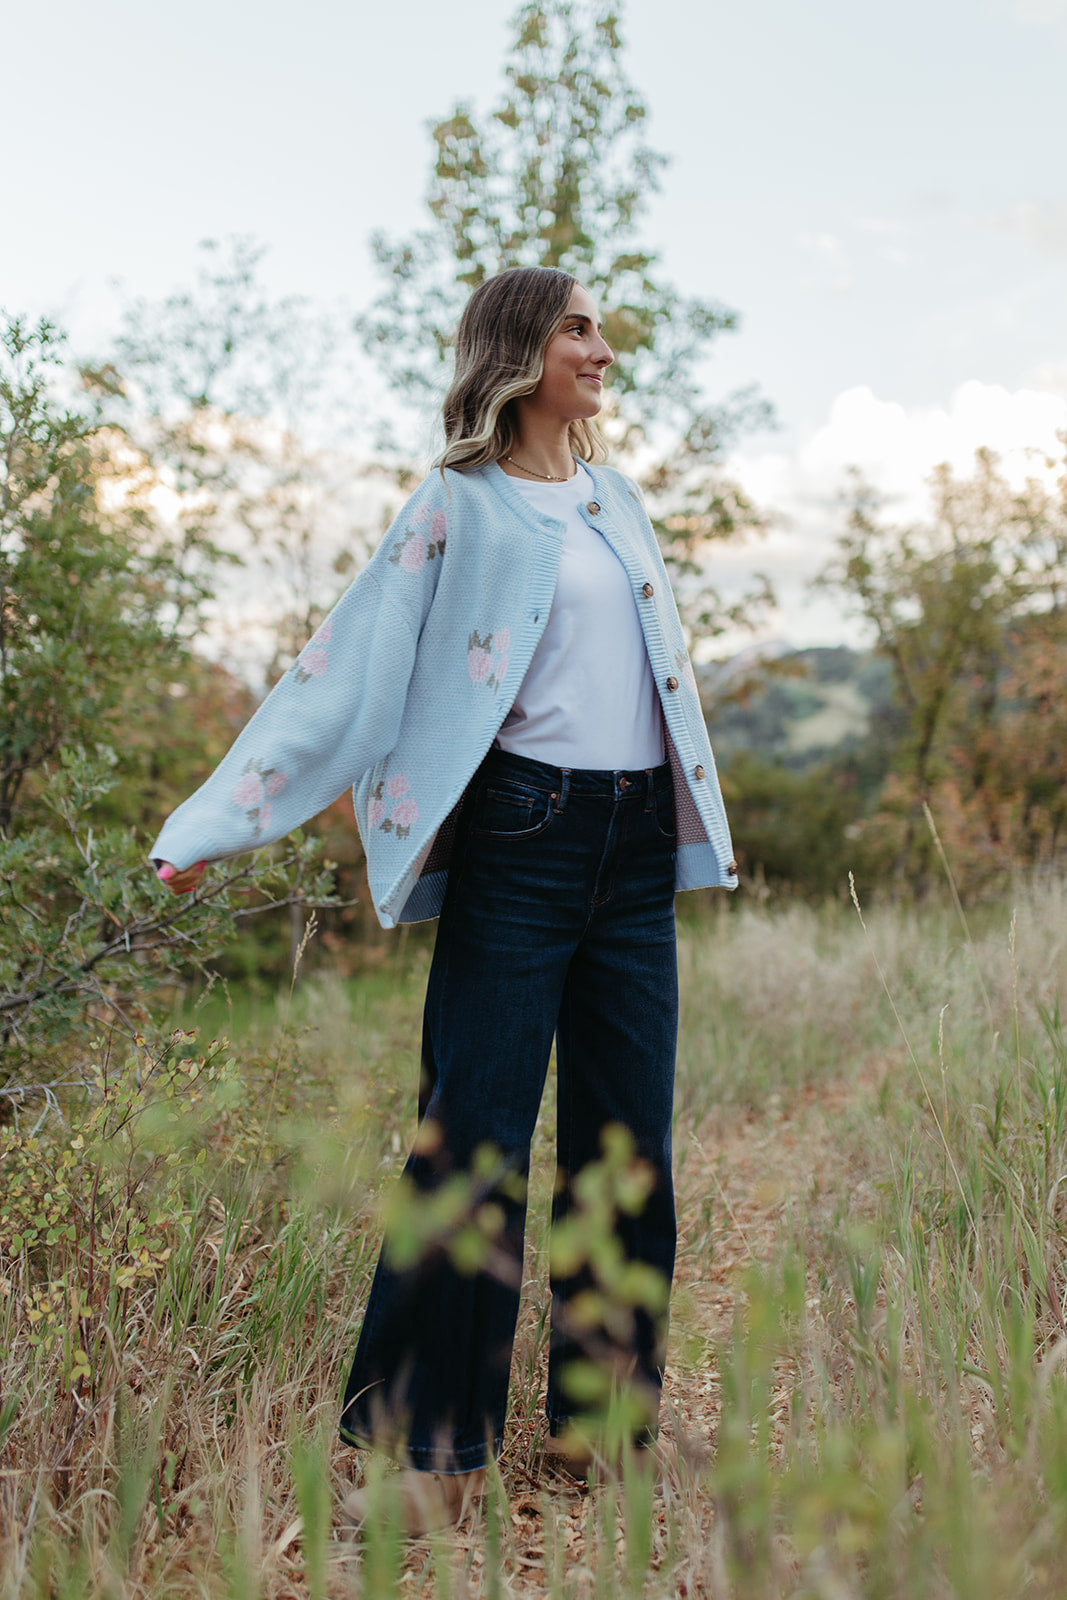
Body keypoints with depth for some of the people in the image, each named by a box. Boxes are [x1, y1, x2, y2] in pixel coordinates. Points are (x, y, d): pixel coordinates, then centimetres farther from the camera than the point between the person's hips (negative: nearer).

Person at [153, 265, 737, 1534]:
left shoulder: (617, 498, 17)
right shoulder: (459, 509, -1)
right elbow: (347, 668, -5)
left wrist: (697, 833, 26)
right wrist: (211, 830, -9)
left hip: (637, 852, 6)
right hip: (520, 844, -6)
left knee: (629, 1141, 8)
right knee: (476, 1141, -6)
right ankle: (421, 1450, 6)